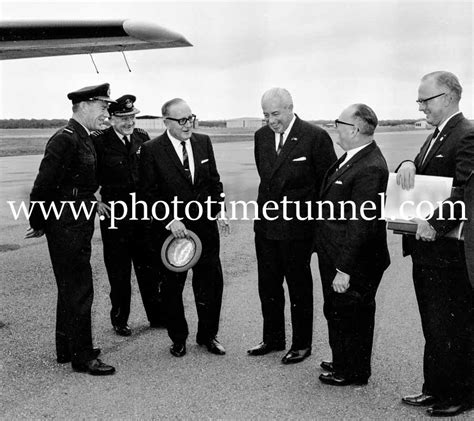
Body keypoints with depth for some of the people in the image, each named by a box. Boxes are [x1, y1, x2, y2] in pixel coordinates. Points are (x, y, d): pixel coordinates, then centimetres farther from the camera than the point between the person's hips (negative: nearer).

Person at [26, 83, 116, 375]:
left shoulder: (85, 140, 12)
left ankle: (67, 349, 32)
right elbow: (43, 185, -19)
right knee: (79, 291, -2)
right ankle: (82, 357, 10)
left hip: (79, 226, 10)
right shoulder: (64, 140, -18)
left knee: (70, 289, 18)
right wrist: (39, 225, -9)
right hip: (67, 227, -10)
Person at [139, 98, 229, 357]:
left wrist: (220, 210, 1)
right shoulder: (151, 150, -9)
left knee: (212, 282, 8)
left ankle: (207, 335, 28)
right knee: (172, 287, 10)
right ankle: (178, 339, 29)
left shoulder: (204, 142, 4)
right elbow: (149, 193, -9)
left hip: (205, 223, 4)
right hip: (171, 229, -3)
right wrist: (170, 221, -17)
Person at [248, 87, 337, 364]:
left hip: (297, 227, -6)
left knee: (299, 288, 9)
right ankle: (273, 339, 33)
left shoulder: (315, 137, -12)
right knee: (268, 287, 15)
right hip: (266, 225, 6)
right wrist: (268, 205, 15)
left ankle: (302, 344, 25)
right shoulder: (261, 136, 6)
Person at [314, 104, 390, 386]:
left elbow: (361, 224, -27)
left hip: (354, 264, -9)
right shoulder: (353, 157, 6)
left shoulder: (370, 168, -26)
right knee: (337, 312, 23)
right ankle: (343, 362, 43)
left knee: (350, 316, 9)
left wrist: (344, 270, -24)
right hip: (335, 255, 9)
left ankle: (352, 373, 30)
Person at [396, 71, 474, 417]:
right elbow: (421, 176, 14)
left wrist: (435, 223, -29)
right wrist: (407, 165, -7)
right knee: (433, 328, 18)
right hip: (426, 250, 9)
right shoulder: (436, 136, 16)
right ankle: (435, 389, 32)